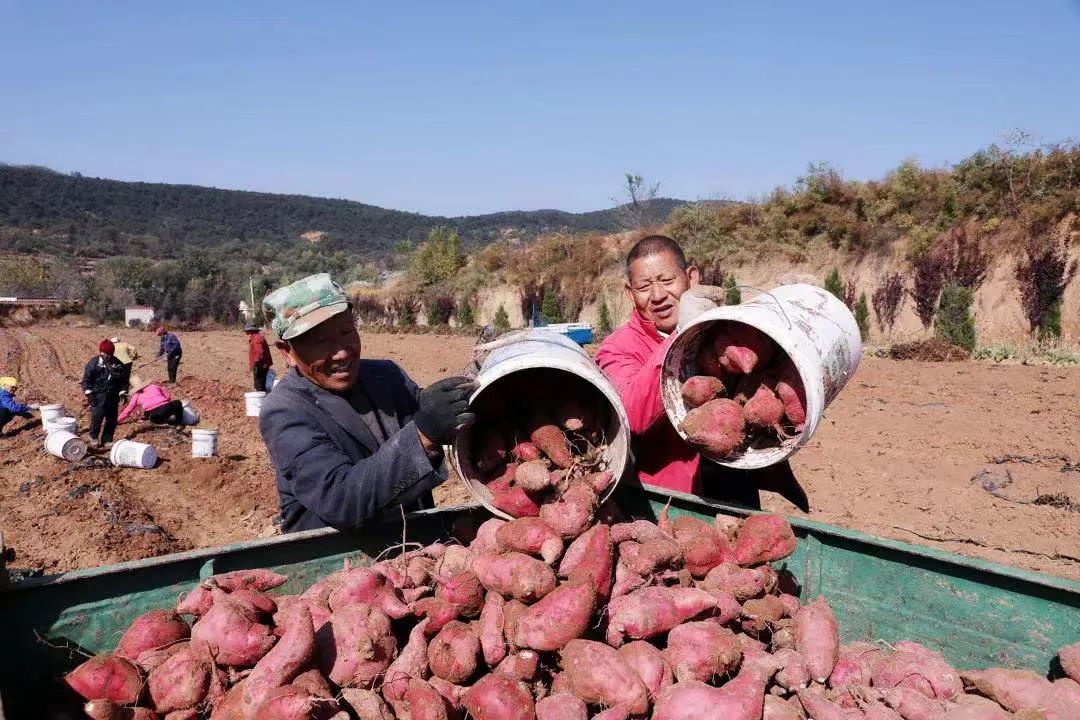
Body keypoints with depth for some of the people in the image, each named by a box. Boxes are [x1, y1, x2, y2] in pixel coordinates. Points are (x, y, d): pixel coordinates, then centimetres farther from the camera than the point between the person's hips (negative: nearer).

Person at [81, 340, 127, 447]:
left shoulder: (117, 364, 8)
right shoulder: (93, 363, -3)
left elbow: (122, 379, 17)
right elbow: (86, 379, -3)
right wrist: (89, 393, -10)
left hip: (113, 396, 4)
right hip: (98, 396, -4)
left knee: (112, 419, 5)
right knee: (97, 416, -10)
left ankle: (107, 439, 17)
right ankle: (94, 437, 12)